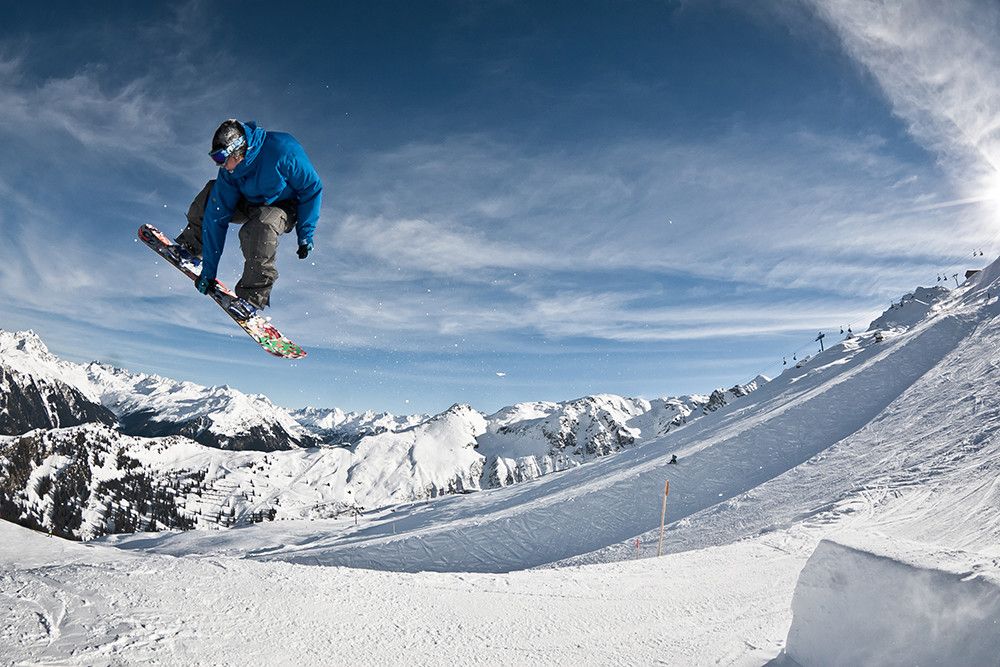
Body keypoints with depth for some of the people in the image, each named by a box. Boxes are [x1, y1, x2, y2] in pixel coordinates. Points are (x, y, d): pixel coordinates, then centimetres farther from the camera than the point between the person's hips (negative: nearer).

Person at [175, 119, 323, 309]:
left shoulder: (282, 151, -33)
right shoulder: (229, 172, -17)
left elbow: (312, 188, -21)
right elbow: (217, 217, -15)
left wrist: (305, 234, -23)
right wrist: (208, 270, -15)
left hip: (286, 207, -6)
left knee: (260, 228, -35)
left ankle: (255, 293, -23)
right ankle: (192, 245, 17)